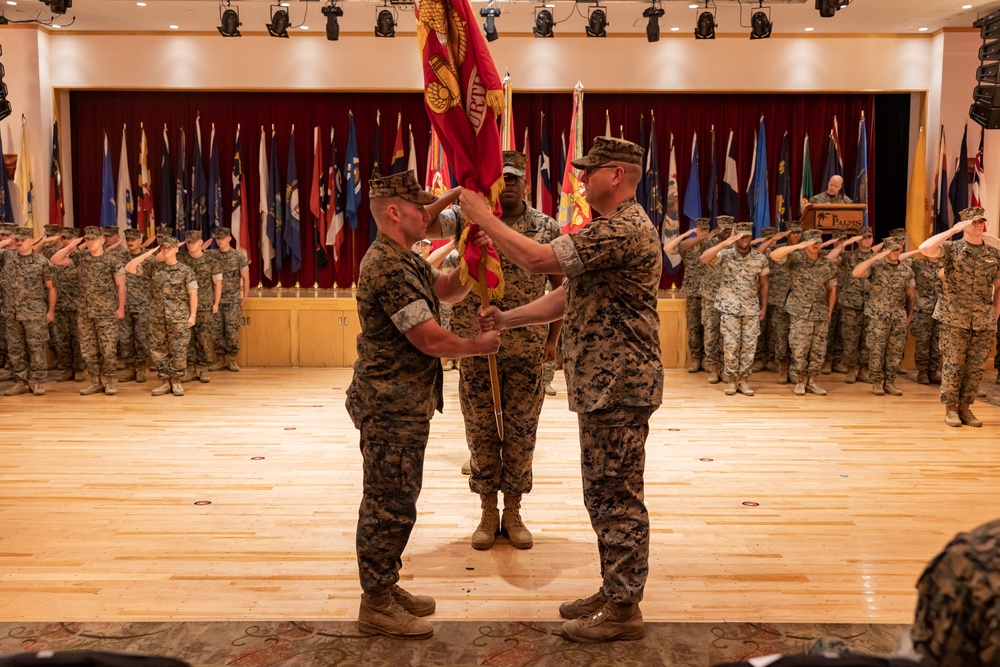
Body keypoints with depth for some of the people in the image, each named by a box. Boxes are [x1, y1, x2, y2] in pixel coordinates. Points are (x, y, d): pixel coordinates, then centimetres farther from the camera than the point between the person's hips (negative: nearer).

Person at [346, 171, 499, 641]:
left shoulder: (403, 260, 13)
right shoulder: (390, 268, -21)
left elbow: (449, 290, 17)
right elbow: (431, 340, -23)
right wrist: (479, 346, -7)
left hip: (401, 403, 11)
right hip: (392, 407, -11)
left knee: (392, 503, 17)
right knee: (390, 506, -2)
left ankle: (385, 588, 29)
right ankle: (376, 605, 9)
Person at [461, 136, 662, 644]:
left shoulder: (626, 230, -19)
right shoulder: (611, 229, 17)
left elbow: (538, 259, -25)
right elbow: (567, 296, 17)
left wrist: (483, 218, -13)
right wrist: (507, 319, 6)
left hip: (619, 386, -11)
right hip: (602, 385, 11)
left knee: (616, 497, -2)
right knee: (604, 495, 17)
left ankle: (623, 611, 8)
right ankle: (613, 591, 28)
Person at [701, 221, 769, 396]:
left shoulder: (760, 258, 2)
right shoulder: (726, 255, -5)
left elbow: (763, 284, 10)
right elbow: (704, 259, -23)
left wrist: (764, 307, 6)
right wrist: (724, 243, -28)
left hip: (752, 309, 2)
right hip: (730, 308, -2)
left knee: (749, 345, 3)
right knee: (731, 345, -1)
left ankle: (744, 380, 13)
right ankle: (731, 380, 10)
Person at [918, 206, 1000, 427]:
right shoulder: (951, 249, 0)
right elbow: (925, 248, -20)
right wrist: (952, 230, -16)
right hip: (954, 318, -3)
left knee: (976, 366, 4)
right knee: (953, 364, -1)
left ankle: (965, 407, 15)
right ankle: (950, 408, 9)